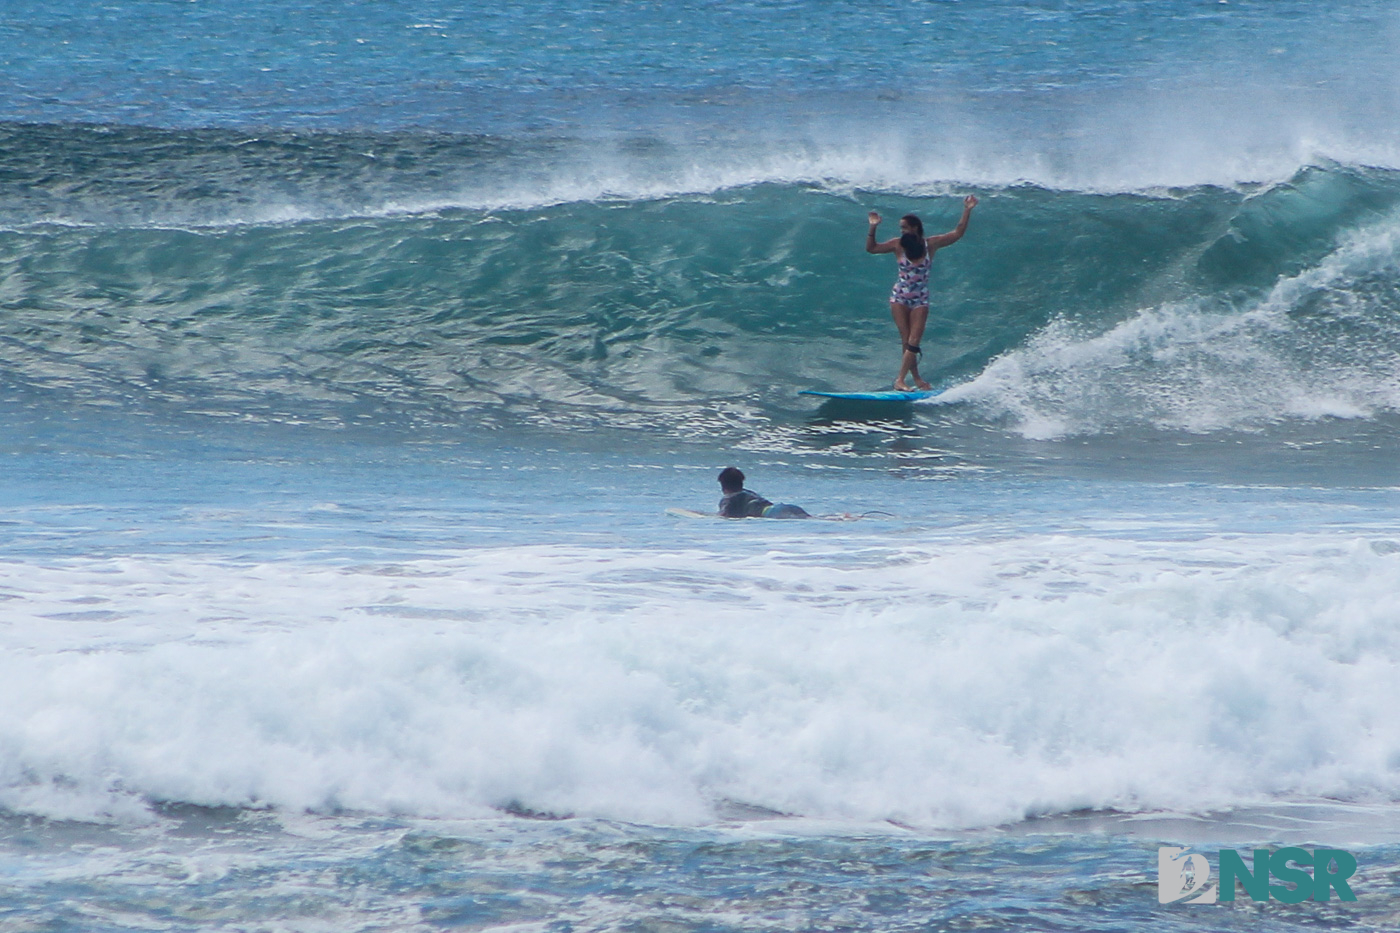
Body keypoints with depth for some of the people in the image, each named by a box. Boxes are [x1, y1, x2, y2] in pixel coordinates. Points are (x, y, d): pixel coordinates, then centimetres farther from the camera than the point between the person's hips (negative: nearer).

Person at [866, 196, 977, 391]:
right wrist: (873, 228, -12)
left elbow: (957, 234, -1)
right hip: (900, 298, 0)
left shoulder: (931, 244, -3)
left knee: (914, 342, -9)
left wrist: (967, 211, -8)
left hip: (920, 300, 0)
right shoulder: (899, 245, -3)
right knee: (906, 341, -3)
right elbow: (871, 248, 1)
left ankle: (900, 380, -9)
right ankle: (916, 378, 6)